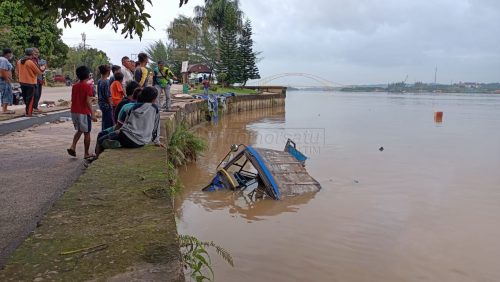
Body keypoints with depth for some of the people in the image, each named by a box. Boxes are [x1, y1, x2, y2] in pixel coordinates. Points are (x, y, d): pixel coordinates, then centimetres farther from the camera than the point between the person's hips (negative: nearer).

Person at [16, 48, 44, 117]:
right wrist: (43, 68, 10)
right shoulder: (31, 62, -17)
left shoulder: (19, 62, 4)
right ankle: (28, 113, -1)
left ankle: (28, 109, 29)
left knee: (25, 97, 17)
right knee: (30, 98, -1)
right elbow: (39, 72, -9)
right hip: (30, 83, -7)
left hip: (22, 82, 7)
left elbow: (17, 71, 12)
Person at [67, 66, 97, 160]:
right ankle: (87, 154, 10)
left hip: (74, 112, 6)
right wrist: (92, 114, -18)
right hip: (84, 112, -6)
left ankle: (73, 147, 6)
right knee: (86, 133, 4)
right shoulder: (88, 86, -13)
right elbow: (88, 101, -20)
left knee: (79, 130, 23)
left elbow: (72, 99, 13)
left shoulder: (74, 86, 7)